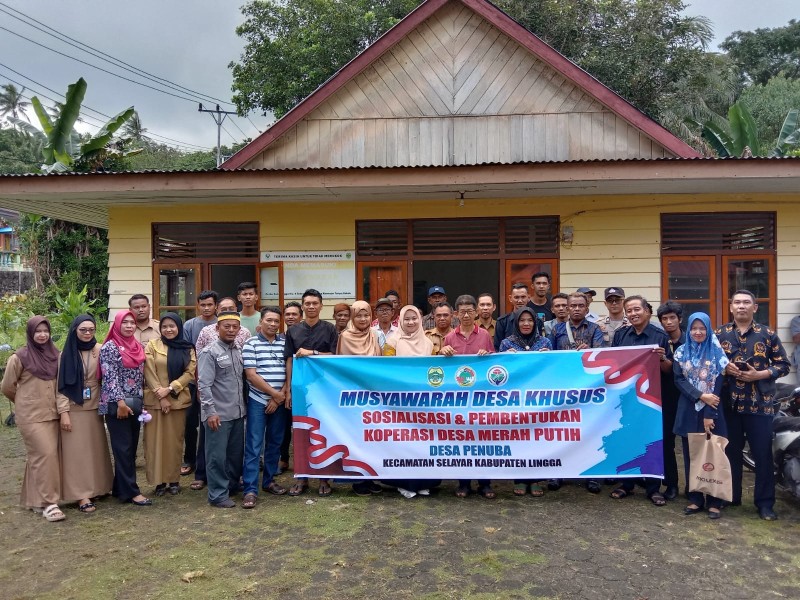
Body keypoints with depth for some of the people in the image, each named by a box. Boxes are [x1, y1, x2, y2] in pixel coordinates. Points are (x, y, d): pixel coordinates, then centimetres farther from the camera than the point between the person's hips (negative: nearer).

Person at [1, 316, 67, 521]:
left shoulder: (55, 355, 6)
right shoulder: (20, 357, -7)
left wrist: (64, 411, -7)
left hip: (51, 415, 4)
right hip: (31, 416, -4)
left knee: (37, 456, 11)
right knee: (44, 454, -10)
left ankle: (33, 499, 23)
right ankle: (48, 502, -3)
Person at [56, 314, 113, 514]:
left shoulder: (100, 350, -1)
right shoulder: (67, 353, -5)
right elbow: (62, 385, -5)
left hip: (95, 407, 2)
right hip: (74, 409, -2)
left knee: (96, 449, 9)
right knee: (77, 451, 0)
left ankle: (96, 487, 21)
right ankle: (82, 494, 3)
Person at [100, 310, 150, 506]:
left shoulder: (137, 347, 11)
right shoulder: (109, 347, -8)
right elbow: (109, 377, -15)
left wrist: (141, 401, 13)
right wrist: (120, 402, -20)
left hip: (135, 404, 7)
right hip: (117, 405, -7)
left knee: (131, 447, 11)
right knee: (123, 448, -3)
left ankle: (120, 487, 22)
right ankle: (130, 491, 2)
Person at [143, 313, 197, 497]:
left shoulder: (188, 348, 6)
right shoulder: (152, 346, 1)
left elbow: (190, 373, -2)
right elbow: (149, 373, -5)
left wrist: (169, 389, -14)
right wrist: (161, 396, -12)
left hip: (179, 400, 1)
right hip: (155, 400, -1)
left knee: (175, 440, 6)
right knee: (156, 440, 0)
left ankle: (174, 480, 14)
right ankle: (159, 480, 8)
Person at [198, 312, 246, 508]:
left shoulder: (239, 351, 10)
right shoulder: (209, 352, -10)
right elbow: (204, 385, -15)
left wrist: (243, 405, 11)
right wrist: (210, 411, -19)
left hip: (238, 412, 7)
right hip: (219, 414, -7)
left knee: (236, 453, 15)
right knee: (217, 455, 2)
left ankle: (232, 485, 32)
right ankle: (218, 494, 12)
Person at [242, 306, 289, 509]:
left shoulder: (286, 343, 5)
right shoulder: (251, 344, -3)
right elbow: (251, 375, -9)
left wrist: (279, 397, -6)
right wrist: (275, 394, -11)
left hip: (279, 402, 4)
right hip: (258, 401, -3)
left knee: (275, 443, 13)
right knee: (254, 446, -3)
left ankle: (269, 480, 27)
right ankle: (250, 490, 1)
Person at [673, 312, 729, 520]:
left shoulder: (716, 352, 0)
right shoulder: (681, 352, 6)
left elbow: (718, 384, -6)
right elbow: (679, 380, -1)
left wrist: (709, 415, -13)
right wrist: (700, 396, -16)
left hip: (712, 410, -2)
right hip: (689, 410, 2)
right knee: (691, 456, 6)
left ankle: (714, 501, 11)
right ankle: (695, 499, 16)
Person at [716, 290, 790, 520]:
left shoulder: (768, 334, 2)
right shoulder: (719, 334, 6)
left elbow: (783, 365, 2)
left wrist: (759, 374, -12)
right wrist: (722, 368, -10)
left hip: (759, 403, -1)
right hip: (728, 403, 2)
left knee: (763, 454, 2)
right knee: (730, 452, 11)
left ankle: (765, 502, 13)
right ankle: (730, 497, 23)